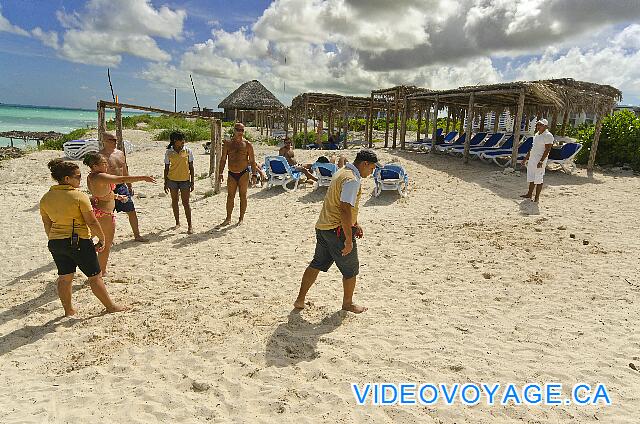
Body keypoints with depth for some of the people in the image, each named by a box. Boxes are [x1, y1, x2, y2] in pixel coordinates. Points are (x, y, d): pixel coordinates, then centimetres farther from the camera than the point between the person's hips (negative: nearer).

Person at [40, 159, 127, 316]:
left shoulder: (45, 198, 4)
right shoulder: (79, 196, -16)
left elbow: (47, 224, 12)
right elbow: (92, 222, -16)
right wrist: (102, 239, -4)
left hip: (55, 242, 7)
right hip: (79, 241, -7)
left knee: (64, 277, 17)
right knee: (95, 276, 4)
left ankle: (68, 310, 29)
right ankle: (110, 306, 15)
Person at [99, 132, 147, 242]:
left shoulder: (120, 153, 10)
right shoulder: (101, 156, -10)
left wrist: (129, 186, 18)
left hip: (121, 186, 6)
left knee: (132, 211, 7)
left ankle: (137, 235, 18)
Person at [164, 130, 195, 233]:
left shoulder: (188, 151, -2)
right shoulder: (168, 152, -1)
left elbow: (191, 167, 1)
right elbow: (166, 168, 6)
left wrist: (192, 182, -1)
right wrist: (165, 183, 6)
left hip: (185, 180, -2)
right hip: (172, 179, 2)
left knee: (185, 202, -2)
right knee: (174, 201, 11)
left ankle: (189, 225, 4)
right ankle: (177, 222, 25)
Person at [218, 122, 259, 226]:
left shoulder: (247, 144, 0)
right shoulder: (227, 143, 5)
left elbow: (252, 161, 2)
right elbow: (223, 159, 9)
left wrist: (254, 174, -4)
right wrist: (220, 173, 1)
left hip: (244, 174, -2)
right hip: (231, 174, 2)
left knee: (243, 196, 4)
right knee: (230, 196, 6)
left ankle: (241, 218, 15)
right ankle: (228, 219, 16)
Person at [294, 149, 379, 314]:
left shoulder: (343, 172, 15)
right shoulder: (352, 180, -19)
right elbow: (345, 211, -25)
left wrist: (355, 224, 26)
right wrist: (348, 239, -23)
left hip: (322, 227, 10)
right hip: (338, 230, -10)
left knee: (317, 264, 17)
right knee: (350, 269, 9)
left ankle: (300, 300, 24)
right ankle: (348, 303, 27)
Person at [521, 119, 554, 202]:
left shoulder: (548, 136, -11)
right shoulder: (537, 134, 15)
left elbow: (547, 150, -17)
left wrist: (541, 161, -24)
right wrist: (526, 158, 21)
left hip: (540, 160, -8)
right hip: (532, 159, 8)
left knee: (538, 179, -3)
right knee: (531, 178, 13)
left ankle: (537, 197, 4)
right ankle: (529, 194, 22)